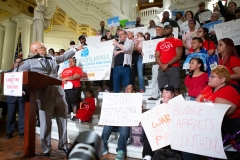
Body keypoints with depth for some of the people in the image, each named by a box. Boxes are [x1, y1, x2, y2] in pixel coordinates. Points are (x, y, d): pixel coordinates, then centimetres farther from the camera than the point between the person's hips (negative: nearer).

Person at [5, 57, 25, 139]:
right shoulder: (9, 72, 12)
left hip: (22, 96, -1)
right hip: (12, 96, 1)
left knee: (22, 114, 1)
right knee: (11, 115, 5)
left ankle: (22, 131, 8)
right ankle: (9, 132, 14)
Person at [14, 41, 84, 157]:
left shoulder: (52, 58, 15)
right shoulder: (30, 62, 1)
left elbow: (64, 56, 29)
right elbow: (15, 73, 1)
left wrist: (76, 49, 34)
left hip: (59, 94, 5)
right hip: (45, 97, -4)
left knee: (63, 121, 12)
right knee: (45, 124, 2)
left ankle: (63, 145, 29)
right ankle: (46, 149, 23)